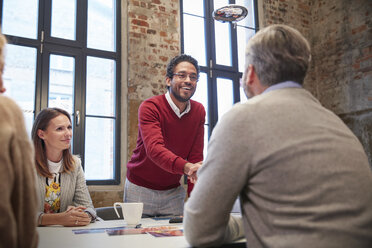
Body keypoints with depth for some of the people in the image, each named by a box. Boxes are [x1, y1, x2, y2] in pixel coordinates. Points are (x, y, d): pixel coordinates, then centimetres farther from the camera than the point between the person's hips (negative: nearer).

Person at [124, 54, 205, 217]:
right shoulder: (149, 107, -16)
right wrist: (186, 167, -50)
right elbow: (154, 148, -33)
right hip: (141, 189, -3)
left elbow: (196, 157, -4)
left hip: (173, 191, 4)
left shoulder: (199, 111, -3)